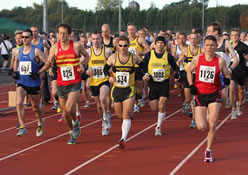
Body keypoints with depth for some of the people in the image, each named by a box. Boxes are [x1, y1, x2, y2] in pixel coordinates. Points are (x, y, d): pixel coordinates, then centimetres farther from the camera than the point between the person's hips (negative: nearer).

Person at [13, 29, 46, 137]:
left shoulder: (36, 51, -9)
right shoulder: (19, 51, 7)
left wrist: (38, 73, -21)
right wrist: (15, 72, 12)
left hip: (33, 83, -3)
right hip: (21, 82, 3)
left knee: (35, 108, 12)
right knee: (19, 103, -21)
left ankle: (40, 123, 40)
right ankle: (22, 127, -16)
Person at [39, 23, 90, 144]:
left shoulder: (76, 45, -5)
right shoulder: (54, 48, -1)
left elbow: (87, 56, 11)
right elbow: (48, 63, 1)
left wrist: (82, 63, -9)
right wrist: (40, 71, -19)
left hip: (74, 83, -3)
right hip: (61, 84, 3)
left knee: (69, 108, -21)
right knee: (65, 113, 9)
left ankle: (75, 122, 12)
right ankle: (72, 133, 32)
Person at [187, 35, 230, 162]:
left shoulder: (220, 61, -5)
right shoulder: (197, 59, -2)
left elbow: (226, 74, 7)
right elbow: (189, 71, 13)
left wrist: (227, 79, -16)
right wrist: (191, 85, -1)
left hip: (214, 95, -1)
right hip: (200, 95, 1)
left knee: (212, 125, -7)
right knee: (201, 127, -7)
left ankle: (208, 151, 11)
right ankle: (204, 120, 32)